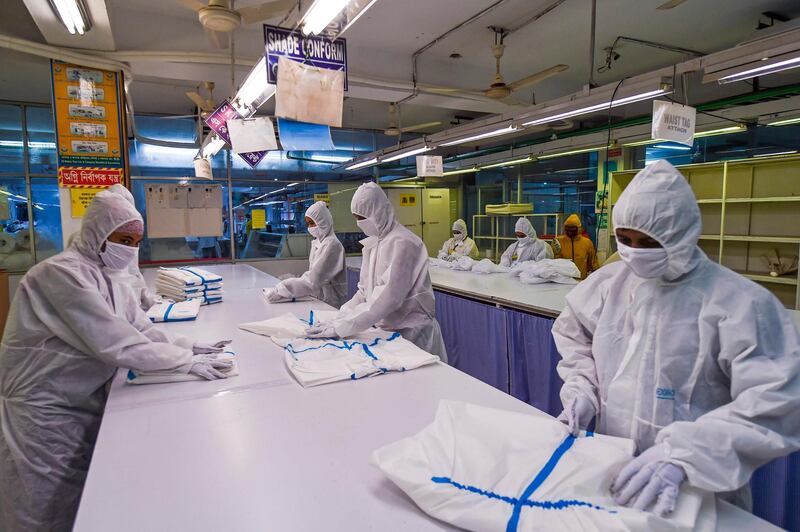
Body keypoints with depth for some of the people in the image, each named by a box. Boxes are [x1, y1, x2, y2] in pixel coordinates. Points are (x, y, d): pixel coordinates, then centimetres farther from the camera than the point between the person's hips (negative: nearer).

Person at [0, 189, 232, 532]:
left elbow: (141, 329, 5)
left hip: (85, 402, 8)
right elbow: (114, 341, -30)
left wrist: (184, 346, -11)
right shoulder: (62, 273, -23)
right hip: (43, 413, -8)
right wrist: (186, 362, -27)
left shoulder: (109, 274, 5)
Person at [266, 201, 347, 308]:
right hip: (318, 299, 7)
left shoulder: (332, 245, -14)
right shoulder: (317, 242, 11)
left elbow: (313, 280, -21)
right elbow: (312, 275, 10)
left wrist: (282, 291, -22)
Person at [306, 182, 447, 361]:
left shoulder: (402, 243, -19)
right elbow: (365, 290, 8)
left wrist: (341, 327, -25)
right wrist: (341, 316, -6)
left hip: (410, 331, -6)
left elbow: (387, 298, -26)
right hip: (386, 329, 6)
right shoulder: (372, 243, 5)